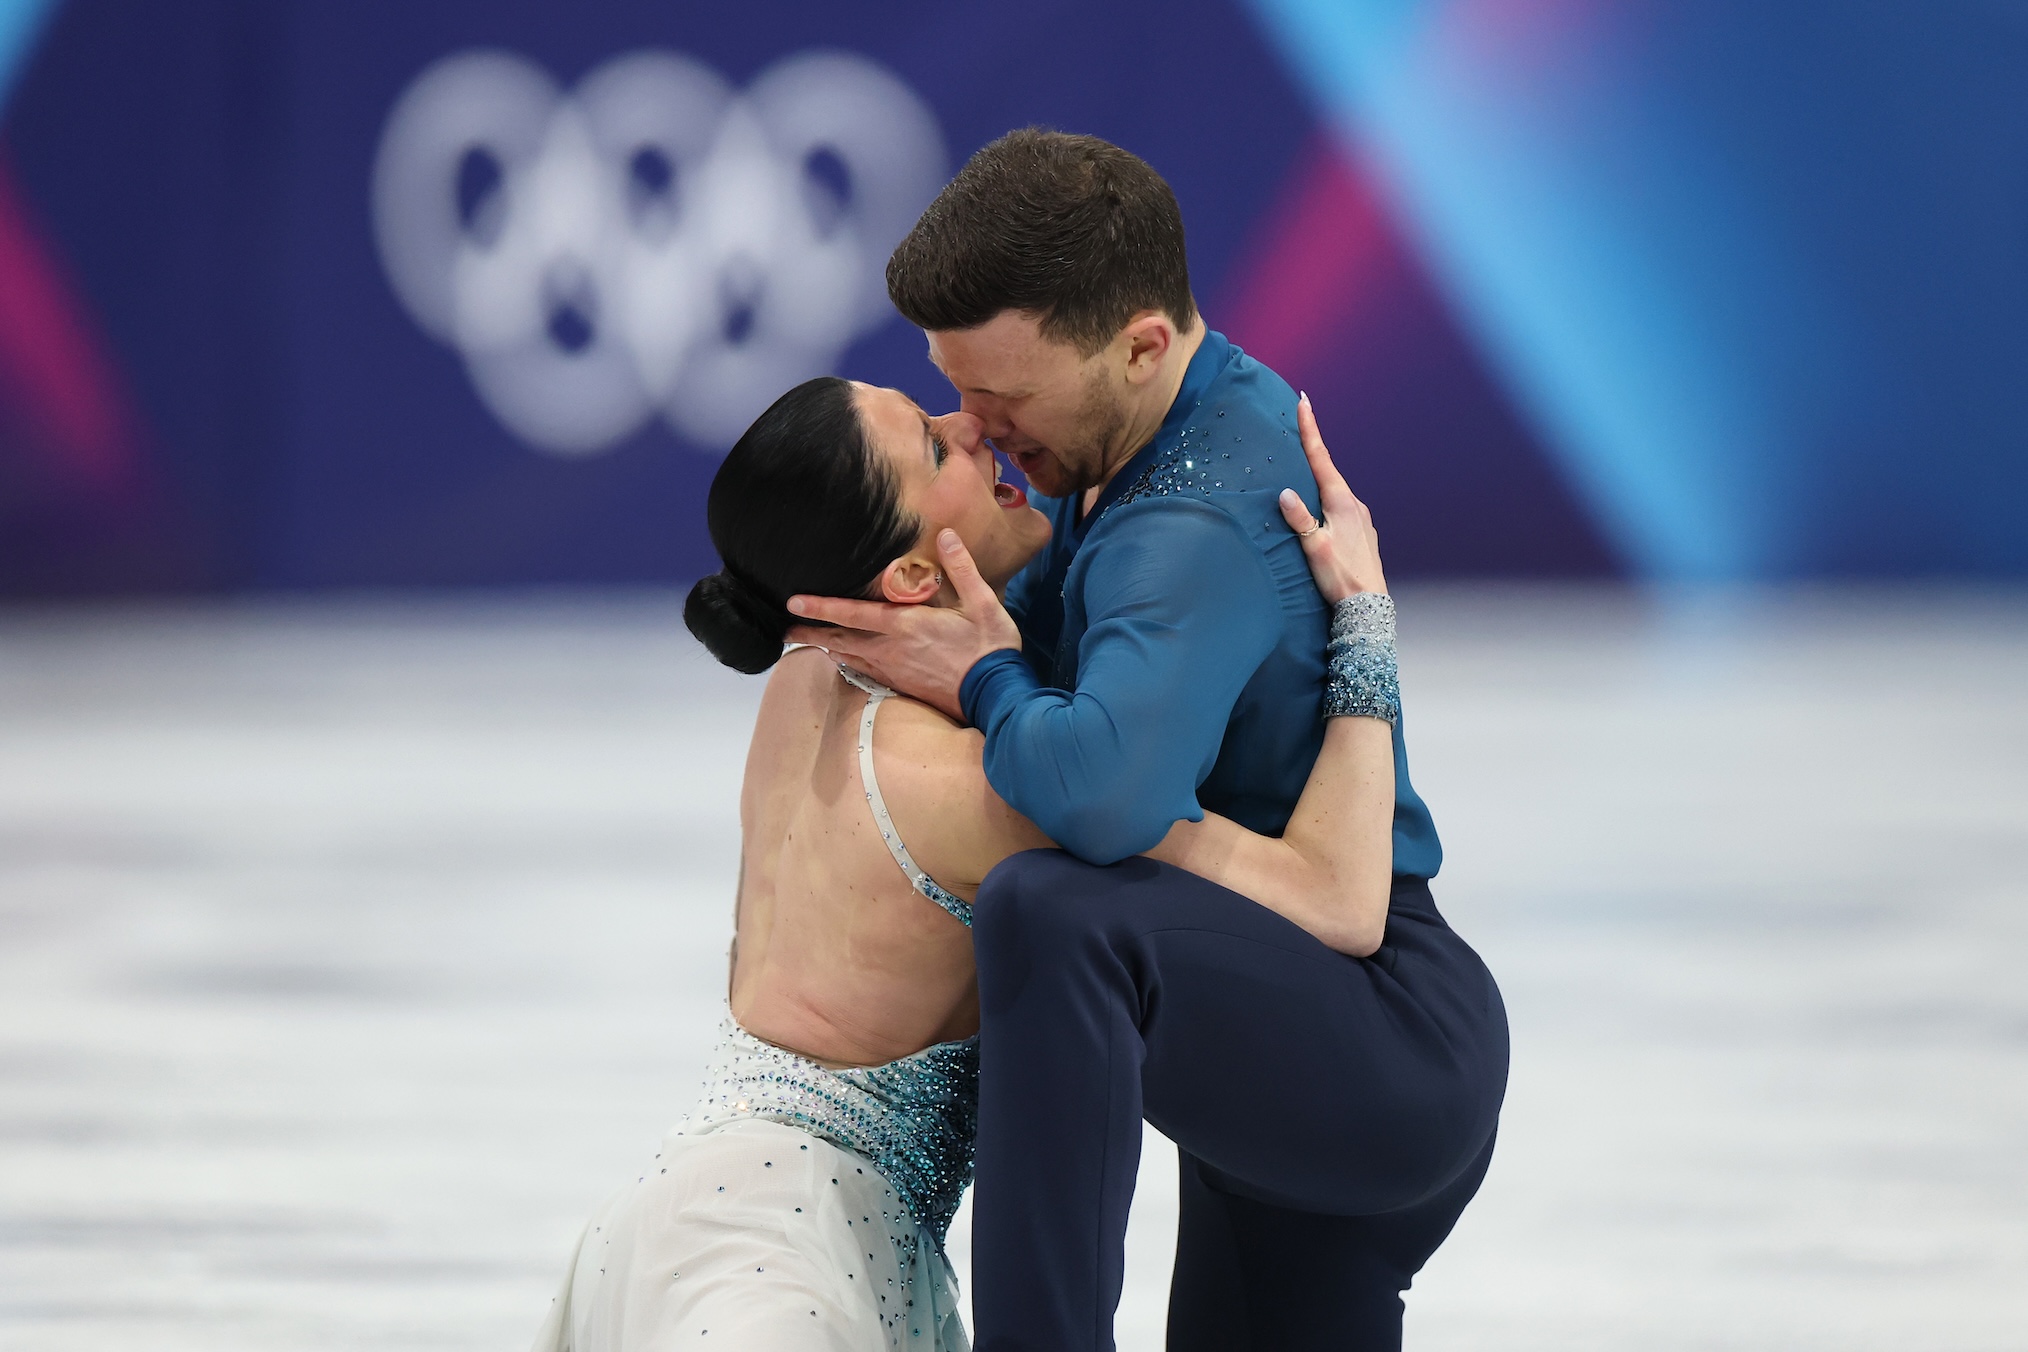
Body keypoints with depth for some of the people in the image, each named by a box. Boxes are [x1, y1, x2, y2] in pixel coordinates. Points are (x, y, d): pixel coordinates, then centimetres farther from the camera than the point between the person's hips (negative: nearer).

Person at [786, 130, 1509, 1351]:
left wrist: (985, 685, -22)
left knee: (1053, 914, -36)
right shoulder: (1229, 413, 8)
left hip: (1389, 1049, -11)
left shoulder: (1201, 523, -23)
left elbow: (1105, 791, -43)